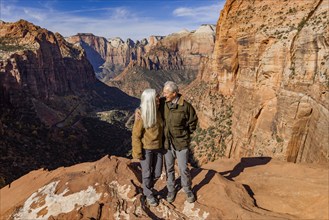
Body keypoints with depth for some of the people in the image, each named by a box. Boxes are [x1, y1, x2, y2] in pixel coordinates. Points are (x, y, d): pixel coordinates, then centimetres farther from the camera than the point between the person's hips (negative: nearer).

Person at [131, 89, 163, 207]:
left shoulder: (158, 112, -6)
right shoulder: (142, 116, -21)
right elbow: (136, 135, -14)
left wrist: (162, 144, 12)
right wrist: (138, 153, -11)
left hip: (158, 147, 5)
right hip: (146, 148, -5)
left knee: (157, 173, 14)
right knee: (147, 173, 11)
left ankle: (148, 187, 44)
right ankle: (149, 195, 36)